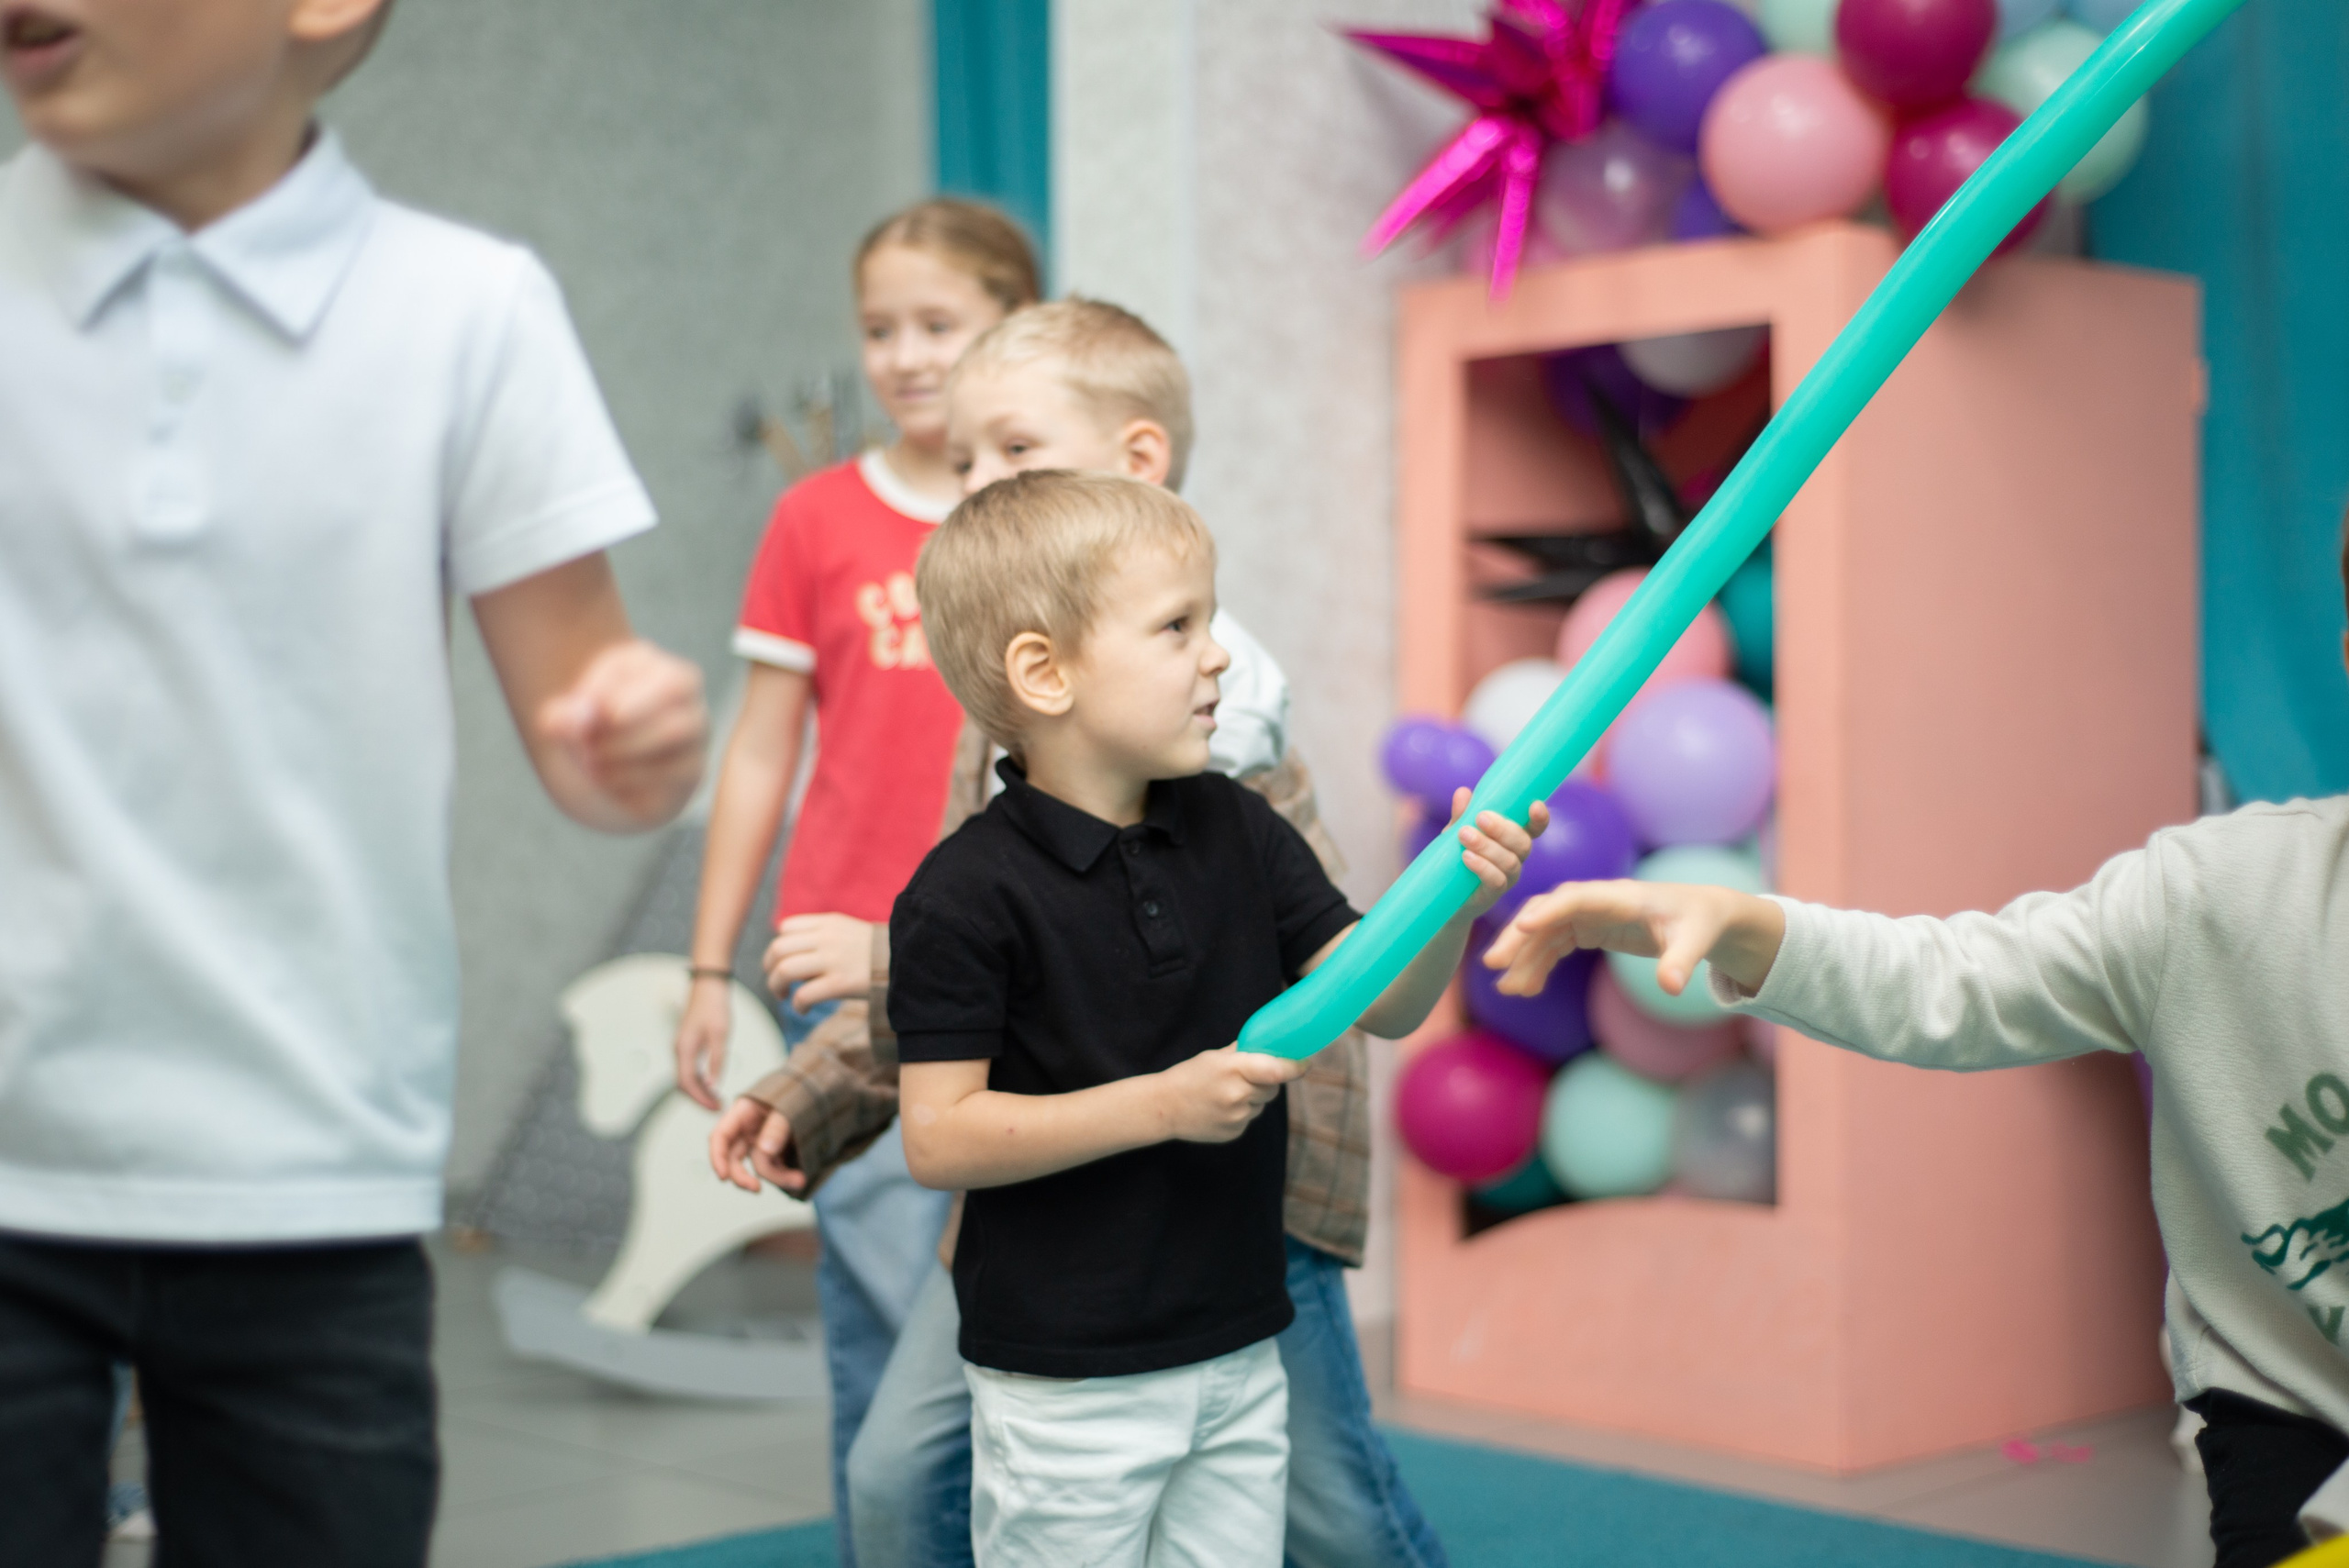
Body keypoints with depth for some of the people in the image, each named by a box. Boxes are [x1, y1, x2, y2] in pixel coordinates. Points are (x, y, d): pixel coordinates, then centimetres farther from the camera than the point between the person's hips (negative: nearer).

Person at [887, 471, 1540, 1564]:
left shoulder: (1237, 833, 3)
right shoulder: (967, 894, -16)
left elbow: (1382, 1006, 4)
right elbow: (937, 1138, -17)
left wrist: (1452, 905, -17)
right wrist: (1163, 1104, -23)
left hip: (1236, 1360, 6)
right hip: (1064, 1390, -6)